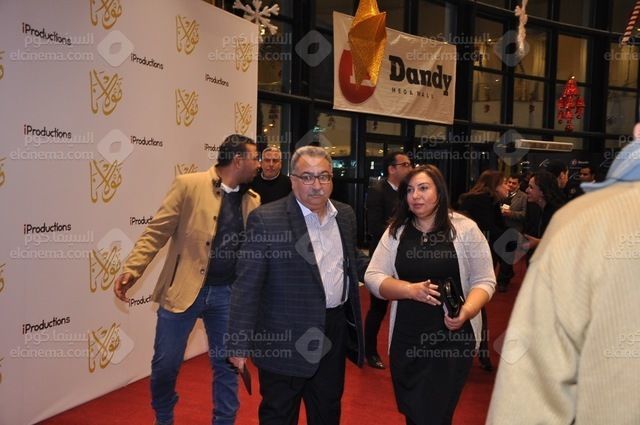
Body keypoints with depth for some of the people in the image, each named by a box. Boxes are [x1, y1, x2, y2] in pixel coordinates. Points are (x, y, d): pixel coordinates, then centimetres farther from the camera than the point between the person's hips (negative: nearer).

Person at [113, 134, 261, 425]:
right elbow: (156, 232, -7)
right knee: (165, 364, 9)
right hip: (183, 289, -3)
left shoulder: (253, 201, 7)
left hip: (228, 294, 3)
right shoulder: (189, 185, -6)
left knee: (227, 364, 11)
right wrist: (132, 269, -16)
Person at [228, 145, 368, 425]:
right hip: (286, 339, -5)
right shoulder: (266, 219, -15)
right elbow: (247, 287, -15)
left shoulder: (345, 215, 4)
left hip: (335, 332, 6)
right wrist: (239, 344, -15)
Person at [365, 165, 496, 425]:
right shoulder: (396, 231, 3)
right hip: (406, 339, 3)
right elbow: (372, 277, 0)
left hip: (452, 337, -3)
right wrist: (410, 289, -17)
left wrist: (466, 311, -23)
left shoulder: (465, 229, -5)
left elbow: (484, 281, -4)